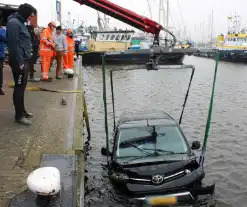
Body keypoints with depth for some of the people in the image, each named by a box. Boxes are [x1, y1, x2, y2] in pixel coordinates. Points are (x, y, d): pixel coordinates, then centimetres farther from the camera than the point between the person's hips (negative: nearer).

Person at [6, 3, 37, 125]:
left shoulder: (20, 23, 17)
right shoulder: (14, 22, -13)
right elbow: (13, 44, -20)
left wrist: (25, 60, 15)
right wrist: (19, 62, -20)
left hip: (25, 60, 10)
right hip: (19, 62, -10)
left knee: (22, 87, 15)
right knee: (19, 88, -4)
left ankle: (22, 110, 26)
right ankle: (19, 116, 4)